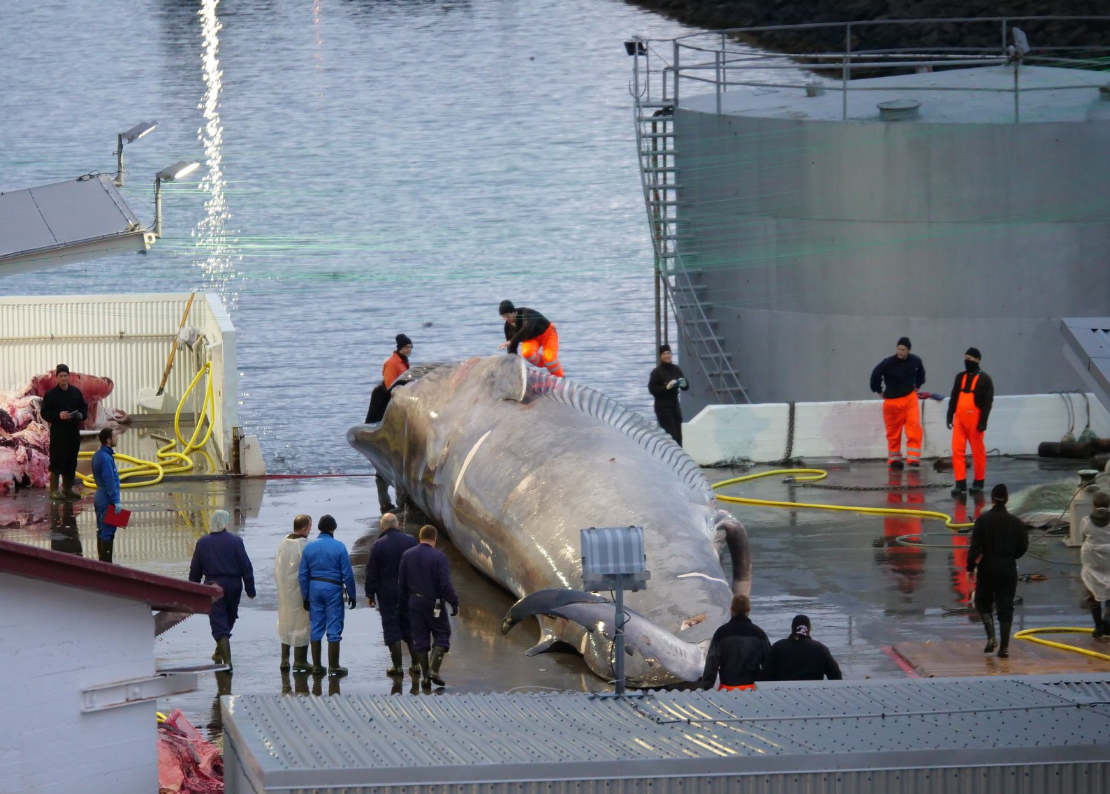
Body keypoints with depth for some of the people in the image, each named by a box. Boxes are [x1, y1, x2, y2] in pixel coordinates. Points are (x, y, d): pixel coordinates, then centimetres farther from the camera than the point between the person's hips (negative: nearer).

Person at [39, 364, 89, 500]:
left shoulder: (76, 392, 8)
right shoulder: (50, 394, -6)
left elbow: (84, 407, 16)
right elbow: (45, 413, -8)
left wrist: (82, 415, -5)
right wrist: (58, 415, -22)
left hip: (74, 432, 5)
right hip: (58, 432, -5)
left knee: (71, 462, 11)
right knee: (57, 462, -7)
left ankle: (68, 488, 22)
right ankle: (54, 490, -3)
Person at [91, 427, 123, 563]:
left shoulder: (97, 455, 10)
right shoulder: (106, 458, -21)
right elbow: (110, 482, -22)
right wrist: (116, 501, -19)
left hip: (100, 497, 10)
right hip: (107, 501, -10)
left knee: (102, 530, 15)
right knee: (108, 532, -6)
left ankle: (102, 561, 21)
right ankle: (106, 563, -4)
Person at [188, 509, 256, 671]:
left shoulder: (203, 543, -1)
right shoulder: (235, 541, -5)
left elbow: (195, 570, 5)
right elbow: (246, 567, -5)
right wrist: (250, 589, 2)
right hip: (233, 586, 1)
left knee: (219, 623, -3)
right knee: (228, 620, 20)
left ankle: (227, 660, -17)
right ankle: (220, 653, 36)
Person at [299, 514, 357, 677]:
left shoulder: (309, 547, 3)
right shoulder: (339, 547, -8)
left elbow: (303, 574, 5)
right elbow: (347, 573, -8)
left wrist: (305, 597, 12)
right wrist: (351, 594, 1)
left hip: (315, 588, 4)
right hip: (333, 588, -4)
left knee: (316, 627, 10)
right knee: (334, 628, 1)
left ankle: (316, 666, 12)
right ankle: (333, 667, 2)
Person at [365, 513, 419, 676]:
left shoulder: (378, 545, -9)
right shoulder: (410, 541, -2)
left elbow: (371, 572, -6)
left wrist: (370, 594, 2)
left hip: (387, 593, -3)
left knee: (391, 628, 2)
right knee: (410, 626, 13)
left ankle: (397, 666, 1)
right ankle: (415, 663, 15)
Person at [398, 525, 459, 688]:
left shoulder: (407, 555, 2)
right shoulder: (438, 556, -14)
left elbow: (401, 583, 8)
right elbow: (446, 584, -16)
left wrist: (403, 602, 17)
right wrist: (454, 602, -7)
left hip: (415, 603, 4)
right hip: (434, 604, -4)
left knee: (420, 640, 9)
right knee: (441, 636, 7)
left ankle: (425, 676, 9)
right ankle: (433, 669, -9)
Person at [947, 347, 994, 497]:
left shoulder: (984, 379, -3)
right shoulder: (960, 377, 13)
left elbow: (988, 402, -8)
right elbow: (954, 399, 16)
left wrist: (983, 422, -15)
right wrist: (950, 416, 10)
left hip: (975, 420, -5)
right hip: (959, 419, 5)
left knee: (978, 452, 4)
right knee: (957, 451, -3)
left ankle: (979, 482, 14)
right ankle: (960, 484, -2)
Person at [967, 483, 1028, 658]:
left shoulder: (983, 520, -9)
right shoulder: (1015, 522, -3)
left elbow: (975, 546, -12)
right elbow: (1023, 546, 4)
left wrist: (971, 567, -3)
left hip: (987, 568, -1)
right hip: (1008, 569, 1)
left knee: (983, 603, 16)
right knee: (1006, 607, 6)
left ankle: (991, 637, -3)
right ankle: (1004, 647, 3)